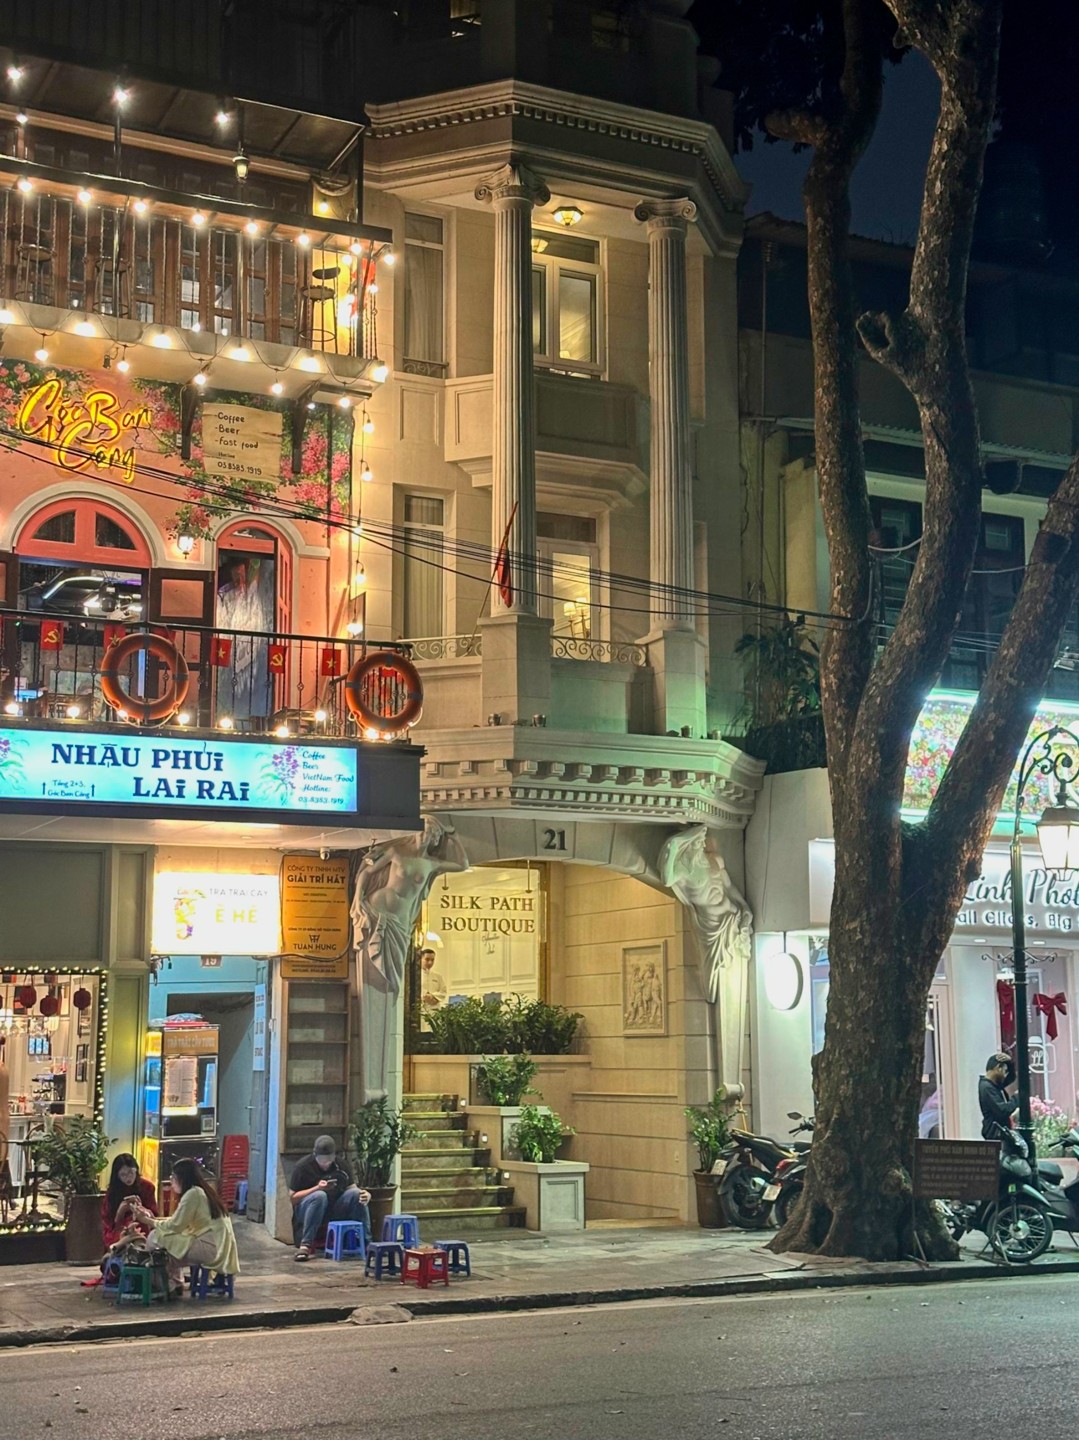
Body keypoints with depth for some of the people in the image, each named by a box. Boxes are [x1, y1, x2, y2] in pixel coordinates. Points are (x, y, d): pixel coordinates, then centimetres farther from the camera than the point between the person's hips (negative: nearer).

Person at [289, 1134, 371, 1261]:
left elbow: (351, 1187, 4)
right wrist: (317, 1188, -24)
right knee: (319, 1196, -36)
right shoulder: (303, 1167, -9)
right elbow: (292, 1197, -10)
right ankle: (305, 1244, -35)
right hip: (306, 1212, -4)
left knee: (356, 1193, -22)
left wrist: (365, 1194, -21)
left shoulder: (340, 1166, 3)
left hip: (334, 1210, 4)